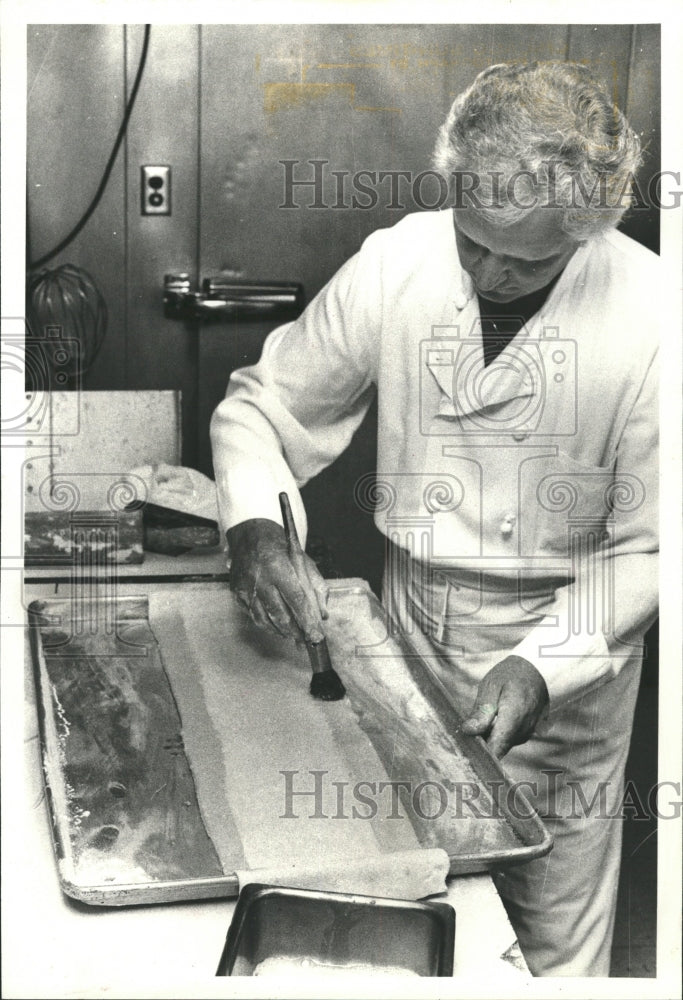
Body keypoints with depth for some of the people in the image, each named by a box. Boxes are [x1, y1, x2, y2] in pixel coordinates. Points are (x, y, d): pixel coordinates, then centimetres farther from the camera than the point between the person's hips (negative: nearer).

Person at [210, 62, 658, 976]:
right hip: (412, 624, 3)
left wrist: (542, 667, -22)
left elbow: (645, 546, -12)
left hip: (564, 643, -2)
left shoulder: (645, 312, -18)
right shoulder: (395, 265, -10)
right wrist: (255, 529, -19)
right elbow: (260, 406, 0)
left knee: (554, 931, 11)